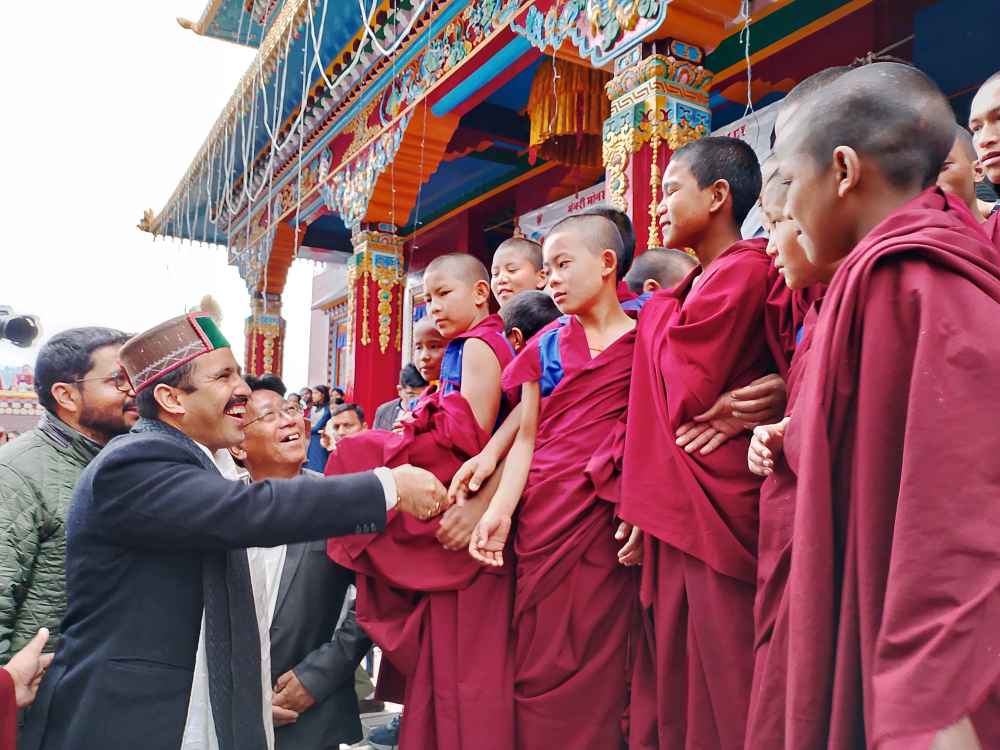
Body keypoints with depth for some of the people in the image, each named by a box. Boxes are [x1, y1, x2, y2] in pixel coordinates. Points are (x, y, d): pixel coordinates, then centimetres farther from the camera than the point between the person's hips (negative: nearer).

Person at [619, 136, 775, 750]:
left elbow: (686, 393, -18)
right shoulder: (709, 279, 17)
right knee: (678, 674, 17)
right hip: (682, 514, 9)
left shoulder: (741, 269, -12)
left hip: (714, 512, -9)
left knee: (720, 695, 3)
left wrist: (660, 306, -3)